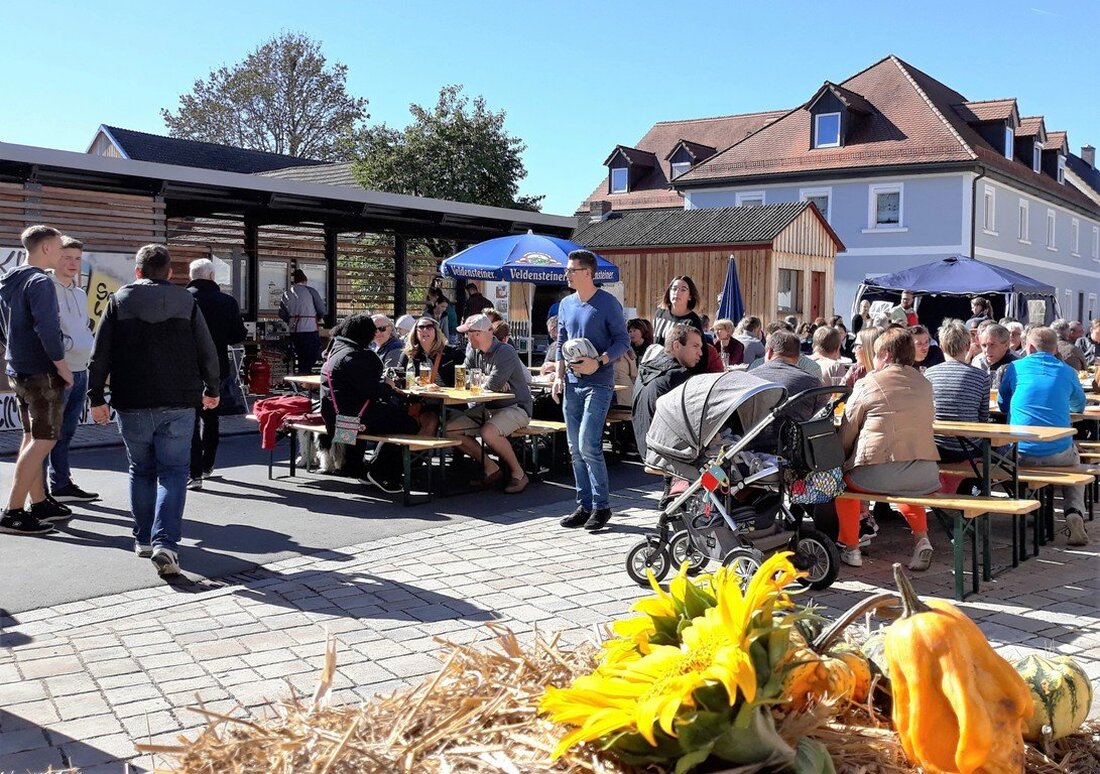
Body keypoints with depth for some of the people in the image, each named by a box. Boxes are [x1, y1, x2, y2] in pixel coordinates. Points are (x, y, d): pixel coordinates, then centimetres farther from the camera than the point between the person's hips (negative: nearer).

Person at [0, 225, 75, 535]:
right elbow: (47, 330, -23)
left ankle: (38, 503, 25)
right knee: (44, 440, -7)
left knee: (32, 437, 16)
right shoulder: (40, 282, -15)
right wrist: (63, 368, -16)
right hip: (41, 373, -10)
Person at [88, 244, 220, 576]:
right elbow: (207, 352, 4)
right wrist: (212, 389, 18)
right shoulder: (186, 301, 3)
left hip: (131, 403, 1)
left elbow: (100, 355, 0)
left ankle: (144, 538, 21)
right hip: (178, 403, -1)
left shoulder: (119, 300, 3)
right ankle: (165, 542, -13)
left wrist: (96, 398, 7)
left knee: (141, 470, 16)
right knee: (173, 471, 2)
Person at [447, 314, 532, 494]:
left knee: (488, 432, -36)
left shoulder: (505, 352, -20)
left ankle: (518, 474, -12)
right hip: (487, 408, 8)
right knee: (450, 429, -4)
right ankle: (491, 468, 4)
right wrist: (489, 380, -14)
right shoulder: (473, 350, 5)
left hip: (515, 407, -8)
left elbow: (492, 386, -28)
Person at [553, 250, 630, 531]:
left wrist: (598, 362, -20)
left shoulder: (608, 303, -6)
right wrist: (559, 376, 9)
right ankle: (585, 506, 16)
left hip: (598, 384, -7)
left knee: (588, 446, -12)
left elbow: (623, 341, -7)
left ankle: (602, 506, 0)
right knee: (575, 450, 8)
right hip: (572, 384, 7)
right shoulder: (566, 304, 13)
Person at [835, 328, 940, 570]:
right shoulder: (924, 384, 13)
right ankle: (921, 539, 20)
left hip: (875, 477, -4)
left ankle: (851, 548, 24)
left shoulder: (866, 384, 0)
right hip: (924, 477, 5)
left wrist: (843, 461, 19)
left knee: (842, 476, 25)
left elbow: (845, 437, 2)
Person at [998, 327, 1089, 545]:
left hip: (1020, 453, 1)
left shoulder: (1015, 368, 5)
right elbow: (1079, 406, 27)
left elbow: (1002, 405, 18)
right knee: (1074, 462, 32)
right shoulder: (1067, 372, 7)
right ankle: (1074, 512, 8)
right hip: (1058, 453, 0)